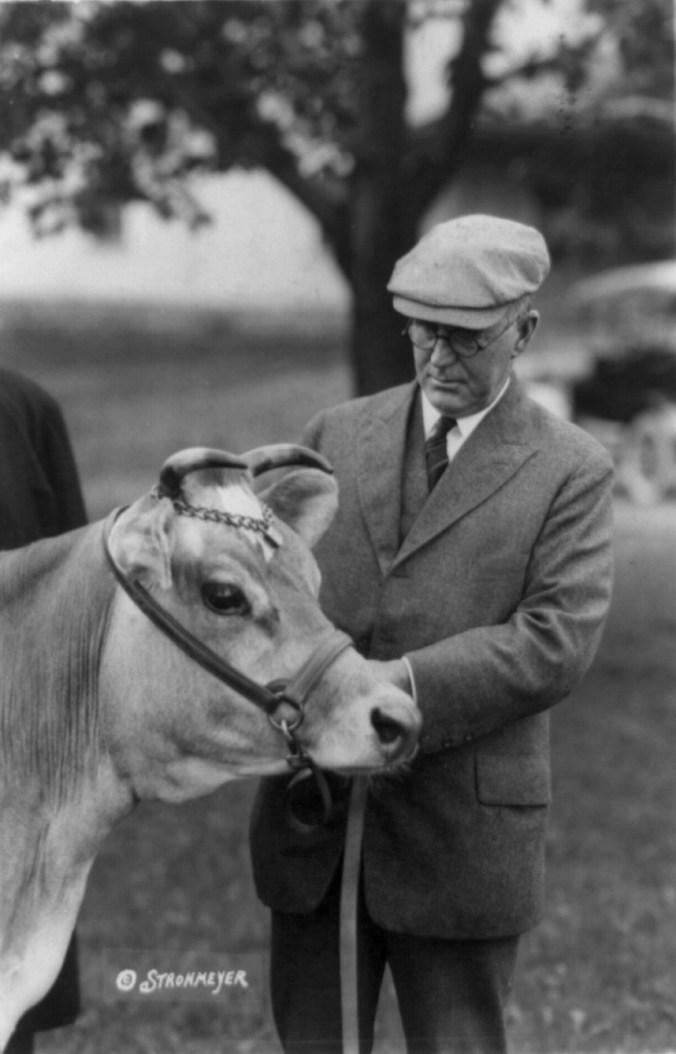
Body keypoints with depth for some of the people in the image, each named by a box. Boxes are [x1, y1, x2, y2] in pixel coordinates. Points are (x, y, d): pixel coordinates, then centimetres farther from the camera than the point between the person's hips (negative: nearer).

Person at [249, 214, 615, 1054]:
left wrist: (401, 685, -22)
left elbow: (555, 642, -12)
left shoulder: (569, 471, -2)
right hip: (310, 818, 4)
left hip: (461, 829, -3)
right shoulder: (336, 435, 10)